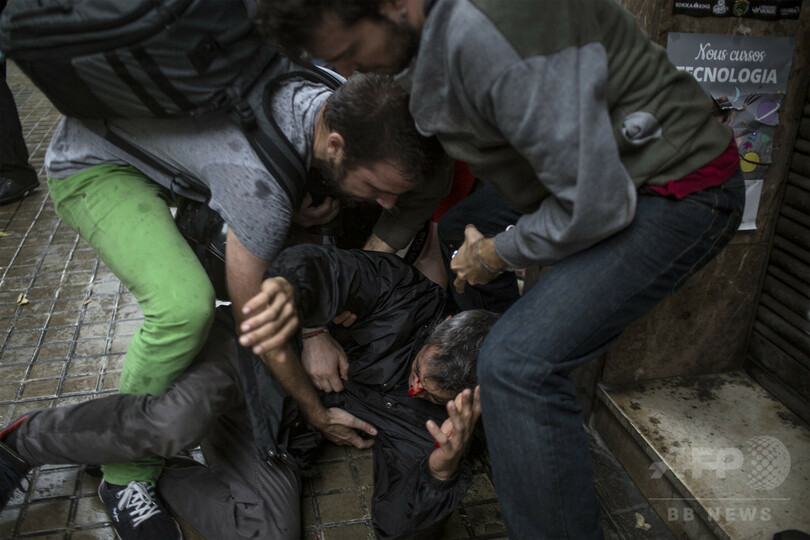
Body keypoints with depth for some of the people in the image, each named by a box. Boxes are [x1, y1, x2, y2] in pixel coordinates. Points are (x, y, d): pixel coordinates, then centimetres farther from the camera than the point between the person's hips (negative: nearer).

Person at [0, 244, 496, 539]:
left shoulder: (431, 424, -6)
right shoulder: (408, 294, -15)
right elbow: (322, 267, -24)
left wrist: (445, 467, -31)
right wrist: (289, 288, -49)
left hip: (281, 444, 3)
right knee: (176, 422, -35)